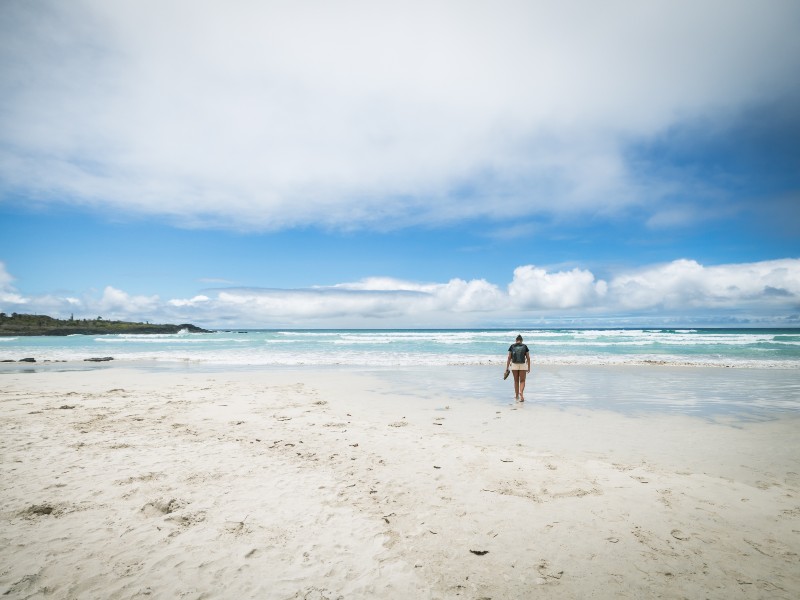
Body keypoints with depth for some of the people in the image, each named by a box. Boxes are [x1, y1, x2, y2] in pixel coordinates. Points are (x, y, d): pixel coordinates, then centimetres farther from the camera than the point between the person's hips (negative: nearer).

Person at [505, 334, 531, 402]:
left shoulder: (512, 346, 1)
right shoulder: (525, 346, 1)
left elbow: (509, 357, -2)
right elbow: (528, 358, 1)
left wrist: (507, 368, 1)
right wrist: (529, 368, 8)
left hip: (514, 365, 1)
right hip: (523, 365, -1)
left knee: (516, 381, 16)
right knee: (522, 381, 5)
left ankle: (517, 395, 23)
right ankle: (521, 392, -21)